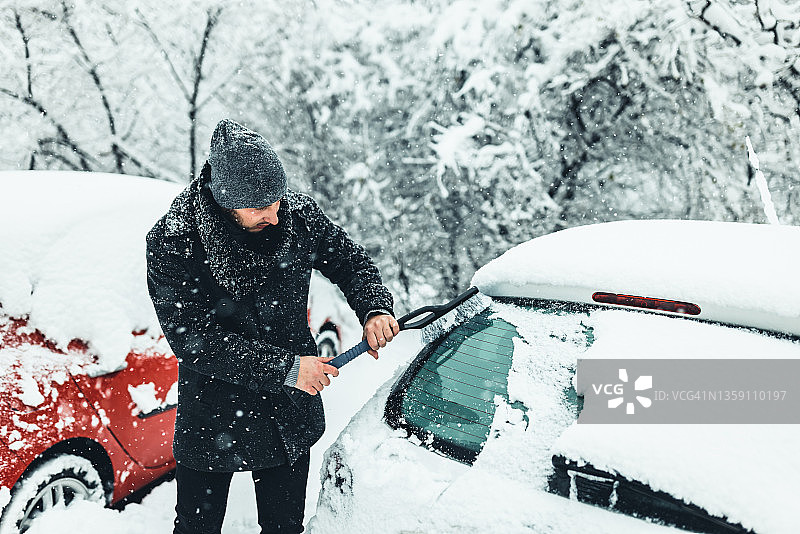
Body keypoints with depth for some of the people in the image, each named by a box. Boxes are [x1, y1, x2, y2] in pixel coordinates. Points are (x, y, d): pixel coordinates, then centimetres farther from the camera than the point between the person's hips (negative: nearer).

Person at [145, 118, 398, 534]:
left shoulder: (300, 216, -11)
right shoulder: (171, 244, -20)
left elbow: (350, 261, 7)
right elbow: (193, 340, -24)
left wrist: (375, 308, -13)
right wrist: (284, 367, -27)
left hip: (290, 414, 3)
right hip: (211, 419, -2)